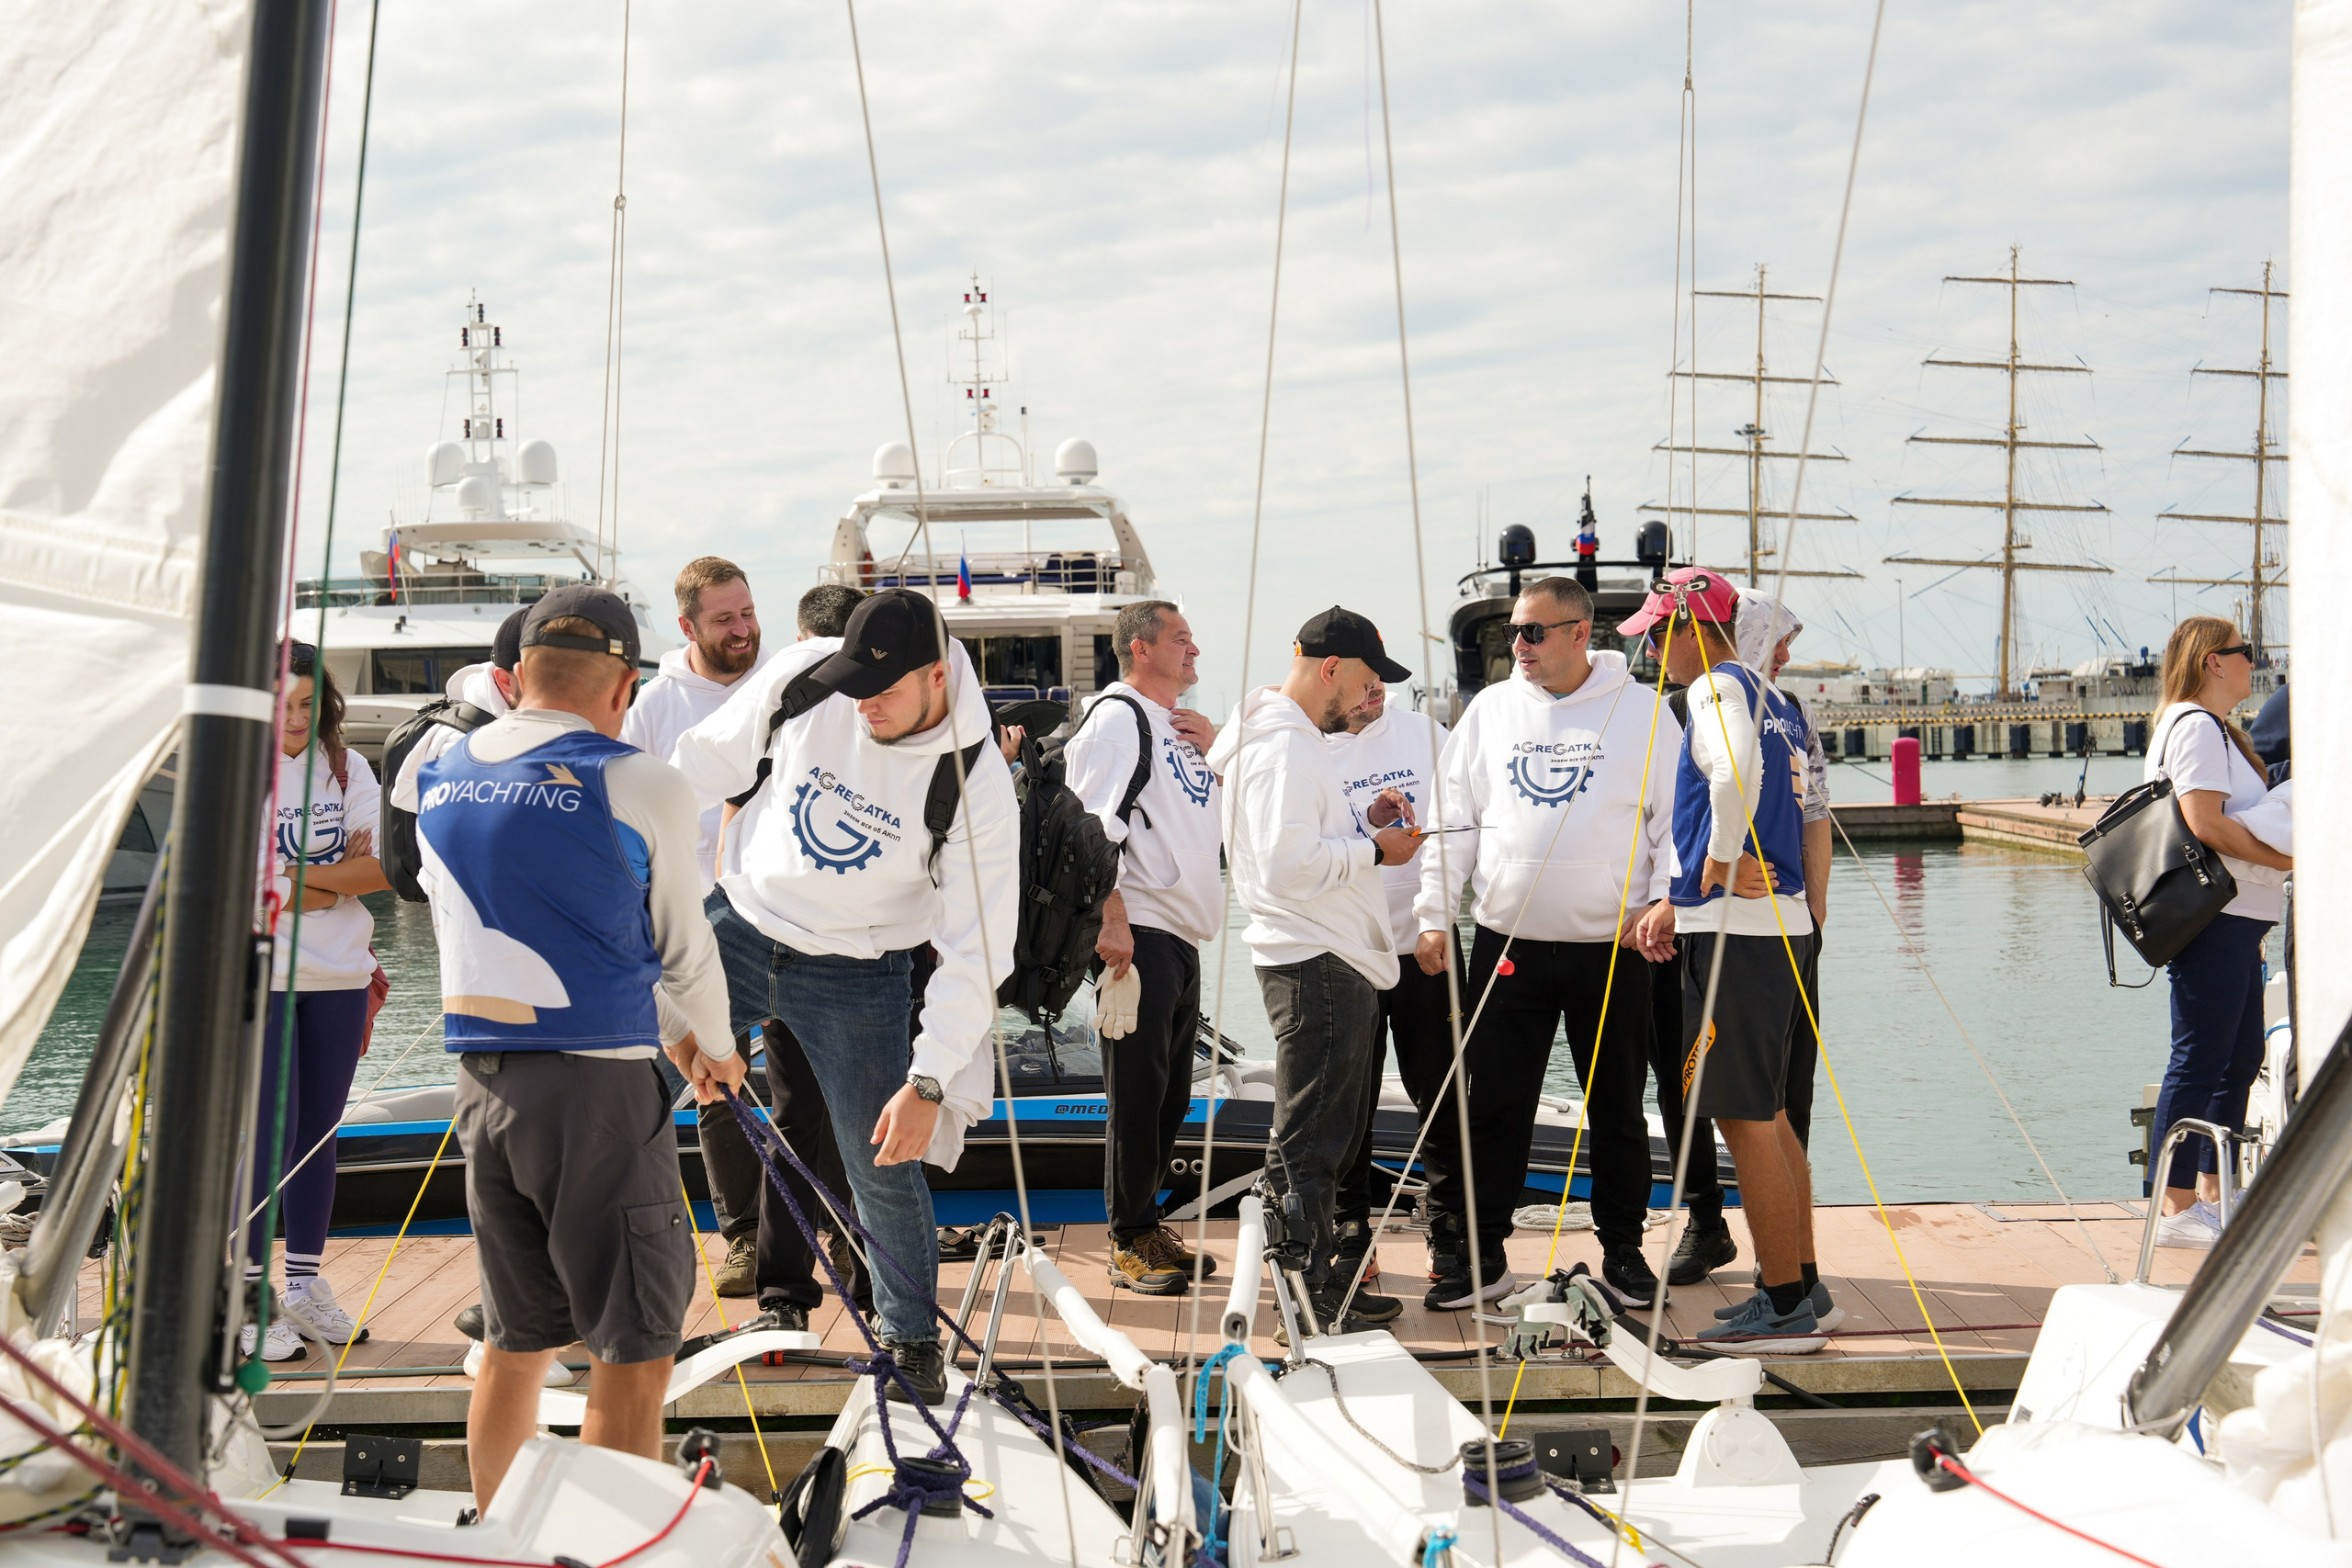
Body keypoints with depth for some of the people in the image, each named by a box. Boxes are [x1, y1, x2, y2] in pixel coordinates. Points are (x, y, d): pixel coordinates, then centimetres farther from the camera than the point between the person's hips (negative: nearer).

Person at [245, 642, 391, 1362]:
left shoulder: (345, 767, 6)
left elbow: (382, 869, -2)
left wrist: (297, 876, -12)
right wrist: (339, 873, -7)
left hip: (338, 977, 4)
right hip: (258, 977, -4)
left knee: (318, 1134, 11)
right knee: (269, 1134, -5)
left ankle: (306, 1282, 21)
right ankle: (249, 1293, 5)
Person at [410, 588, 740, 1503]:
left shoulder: (440, 779, 10)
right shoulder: (639, 787, -8)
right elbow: (685, 948, 4)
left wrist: (672, 1035, 27)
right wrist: (716, 1048, 26)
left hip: (482, 1081, 6)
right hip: (597, 1086, -6)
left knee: (514, 1345, 18)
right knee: (634, 1355, 2)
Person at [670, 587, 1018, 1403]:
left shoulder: (977, 787, -22)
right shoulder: (802, 677, -15)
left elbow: (974, 953, -19)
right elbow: (708, 764, 2)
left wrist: (930, 1081, -23)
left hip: (856, 978, -2)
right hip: (738, 928, 3)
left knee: (885, 1167, 2)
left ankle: (913, 1339, 27)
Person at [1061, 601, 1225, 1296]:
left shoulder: (1180, 728, 20)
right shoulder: (1116, 717, -7)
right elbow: (1092, 826, -15)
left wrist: (1215, 750, 7)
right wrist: (1112, 920, -22)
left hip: (1182, 936, 9)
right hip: (1139, 931, -9)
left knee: (1170, 1093, 13)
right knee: (1136, 1092, -4)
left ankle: (1147, 1223, 23)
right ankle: (1130, 1242, 3)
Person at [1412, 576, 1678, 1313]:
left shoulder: (1641, 711, 1)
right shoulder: (1491, 709, 8)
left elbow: (1676, 817, 3)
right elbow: (1456, 819, 9)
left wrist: (1662, 901, -10)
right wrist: (1433, 914, 2)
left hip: (1612, 948, -2)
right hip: (1507, 943, 2)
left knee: (1617, 1109, 8)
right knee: (1495, 1107, 4)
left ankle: (1623, 1251, 22)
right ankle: (1481, 1254, 14)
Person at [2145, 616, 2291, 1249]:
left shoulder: (2218, 730, 22)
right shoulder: (2195, 727, -12)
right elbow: (2206, 824, -22)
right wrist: (2286, 859, -16)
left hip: (2234, 919, 11)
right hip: (2212, 917, -11)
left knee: (2241, 1059, 14)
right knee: (2199, 1060, -8)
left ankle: (2212, 1194, 22)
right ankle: (2176, 1209, -4)